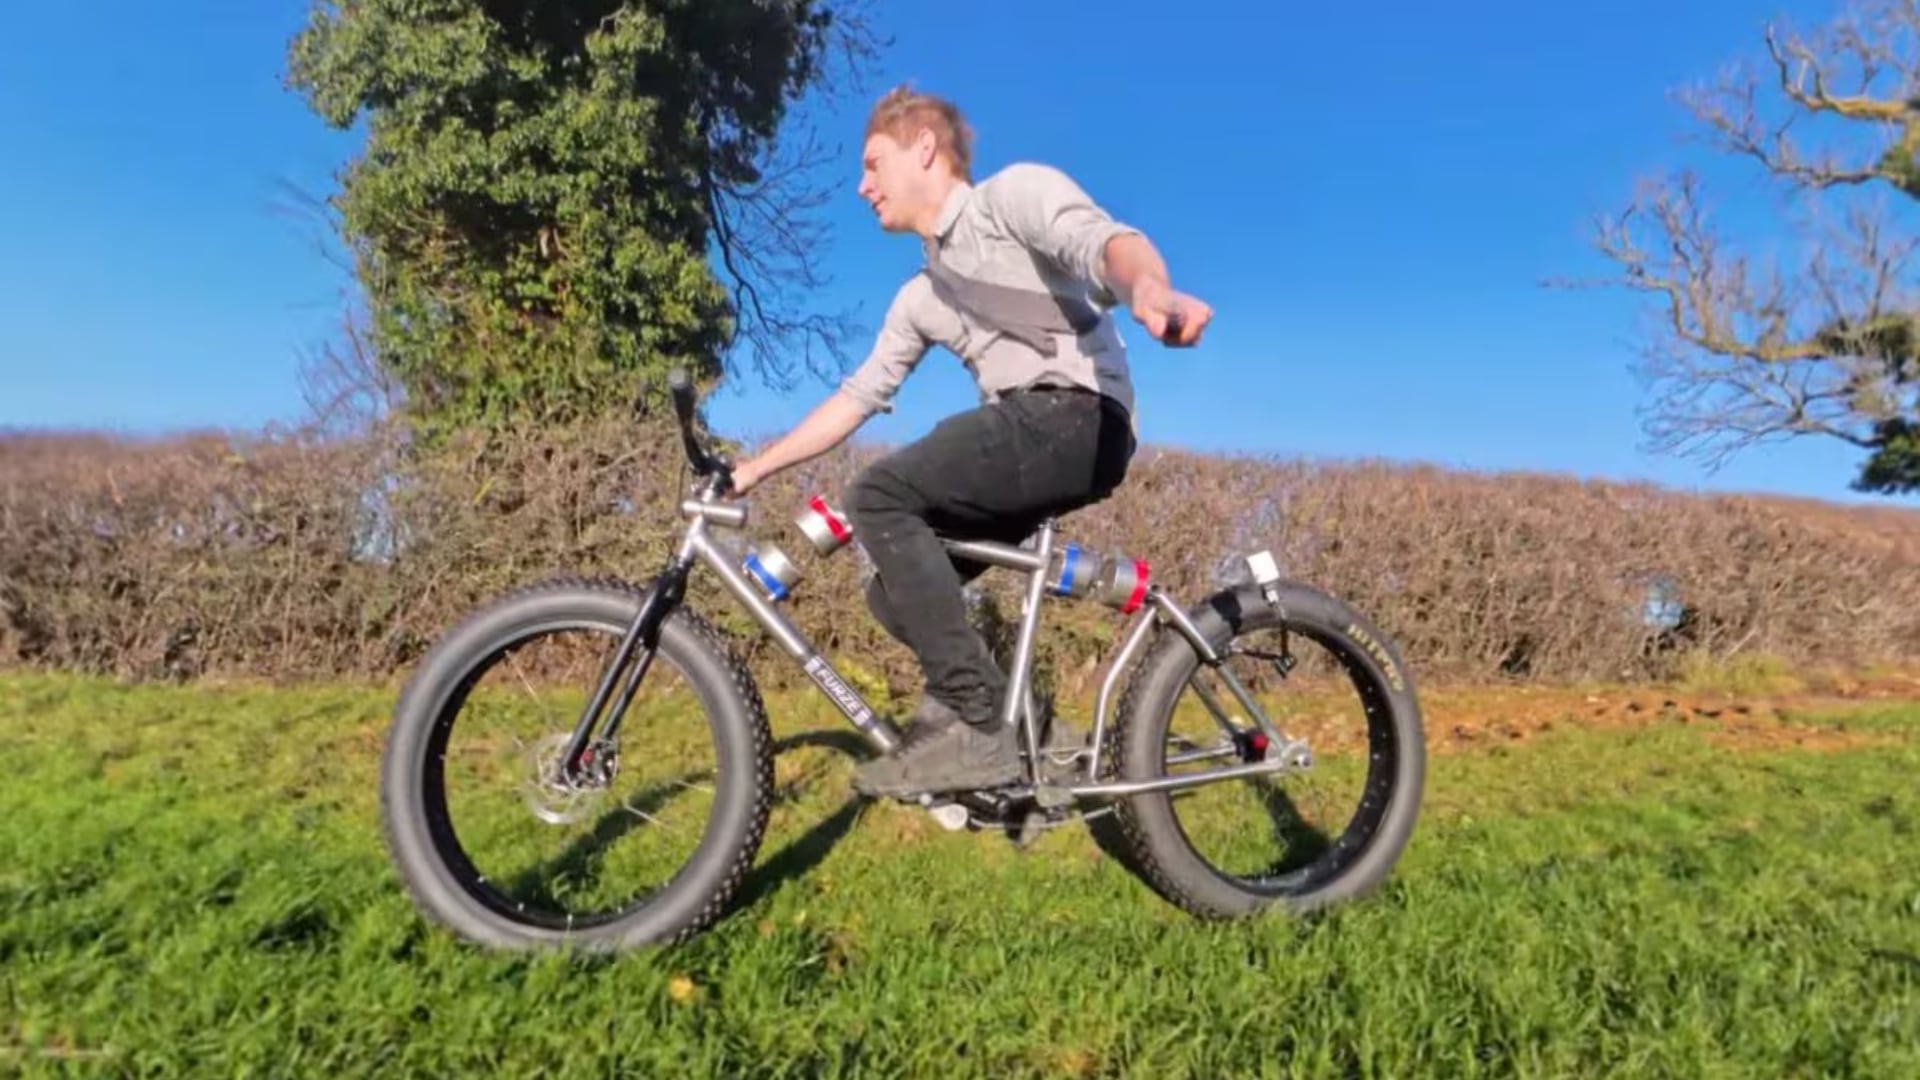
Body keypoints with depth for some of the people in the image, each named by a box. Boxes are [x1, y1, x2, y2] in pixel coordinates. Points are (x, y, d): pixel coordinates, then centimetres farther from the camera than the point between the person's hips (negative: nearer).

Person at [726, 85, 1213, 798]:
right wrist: (751, 470, 19)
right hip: (1025, 436, 8)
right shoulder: (919, 298, 25)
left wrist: (1149, 288, -41)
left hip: (1078, 418, -8)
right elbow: (857, 396, 23)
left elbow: (1106, 240, -17)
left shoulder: (1016, 191, 4)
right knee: (896, 590, 5)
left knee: (879, 496, -20)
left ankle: (977, 728, -19)